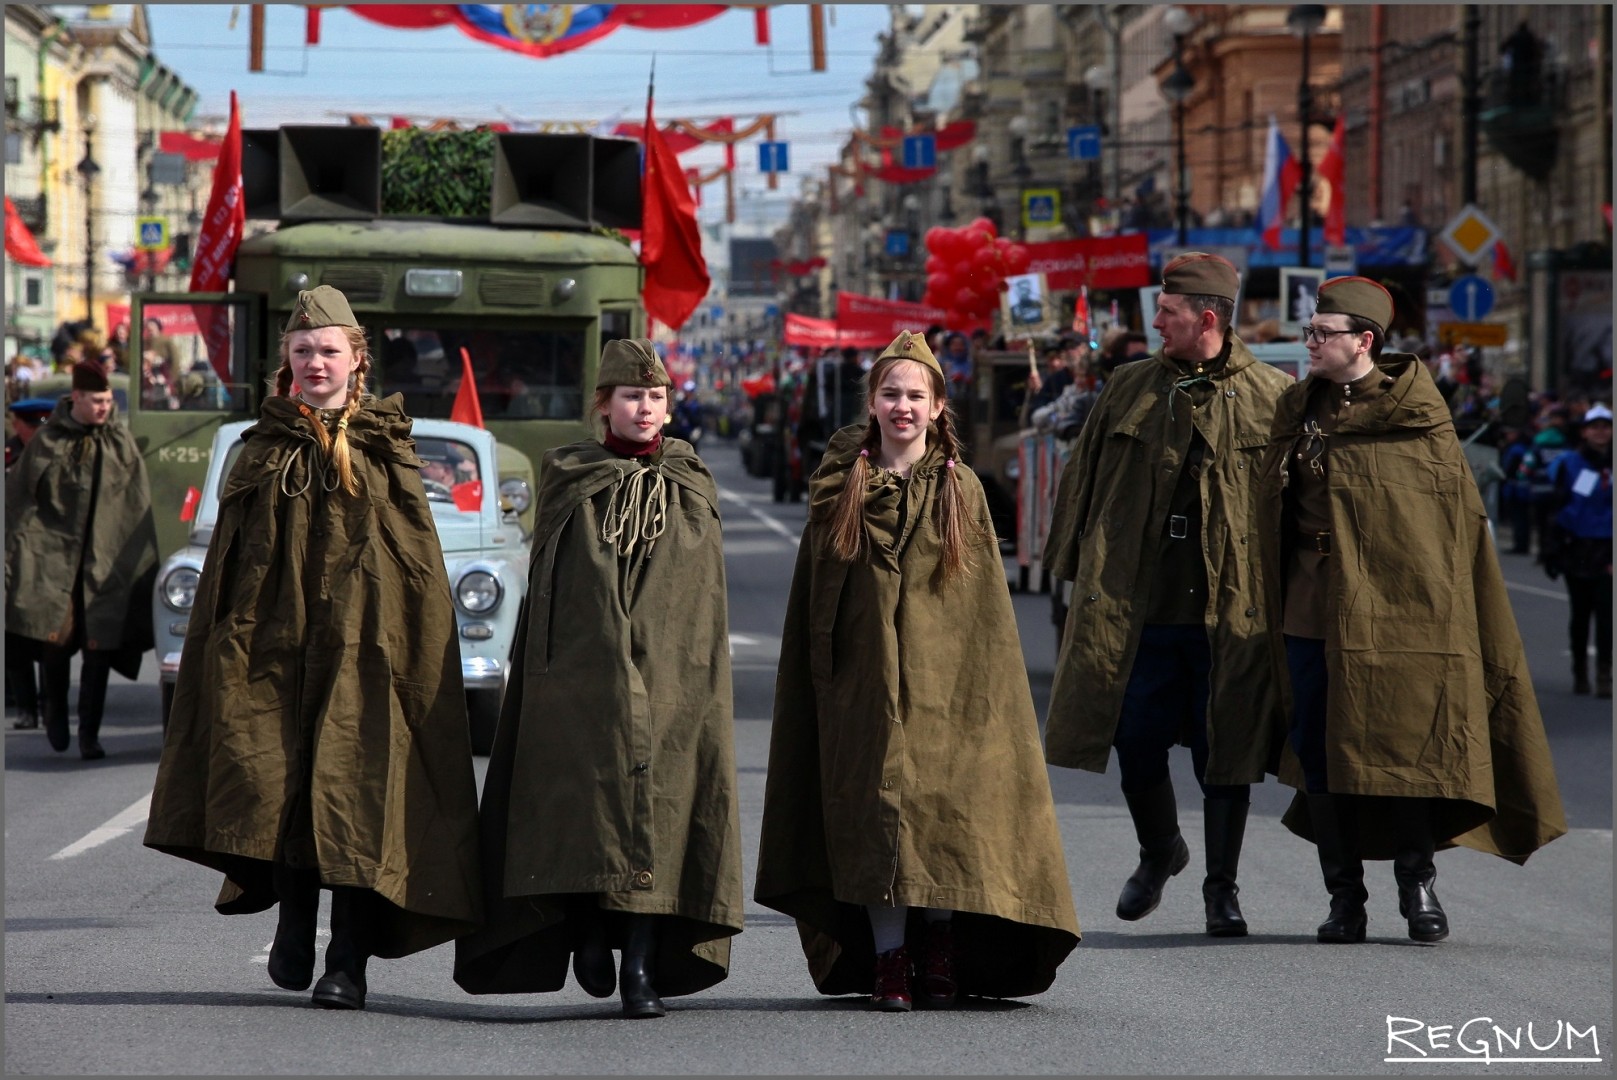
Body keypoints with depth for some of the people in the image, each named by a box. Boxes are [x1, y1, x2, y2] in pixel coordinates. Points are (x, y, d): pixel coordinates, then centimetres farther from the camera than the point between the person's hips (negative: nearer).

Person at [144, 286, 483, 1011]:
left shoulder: (385, 448, 6)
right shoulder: (265, 446, 12)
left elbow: (420, 562, 3)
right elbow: (228, 555, 13)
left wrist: (412, 649, -6)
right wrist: (222, 646, 4)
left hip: (360, 648, -2)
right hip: (271, 644, 2)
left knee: (353, 798, -7)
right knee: (272, 783, -7)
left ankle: (349, 963, -3)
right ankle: (293, 921, 15)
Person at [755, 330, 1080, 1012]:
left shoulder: (960, 490, 5)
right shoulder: (839, 487, 6)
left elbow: (986, 602, 4)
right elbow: (813, 599, 7)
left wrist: (977, 679, -4)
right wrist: (820, 671, 0)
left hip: (940, 676, 0)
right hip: (863, 679, 0)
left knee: (940, 808, -2)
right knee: (873, 812, -2)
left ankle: (938, 944, 14)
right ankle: (887, 959, 2)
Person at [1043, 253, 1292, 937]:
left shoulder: (1271, 398, 0)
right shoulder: (1130, 389, 8)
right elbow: (1082, 478, 14)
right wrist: (1073, 569, 11)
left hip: (1230, 611, -2)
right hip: (1135, 606, 2)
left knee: (1224, 751, 3)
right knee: (1135, 741, 4)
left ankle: (1221, 887, 17)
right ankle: (1158, 851, 32)